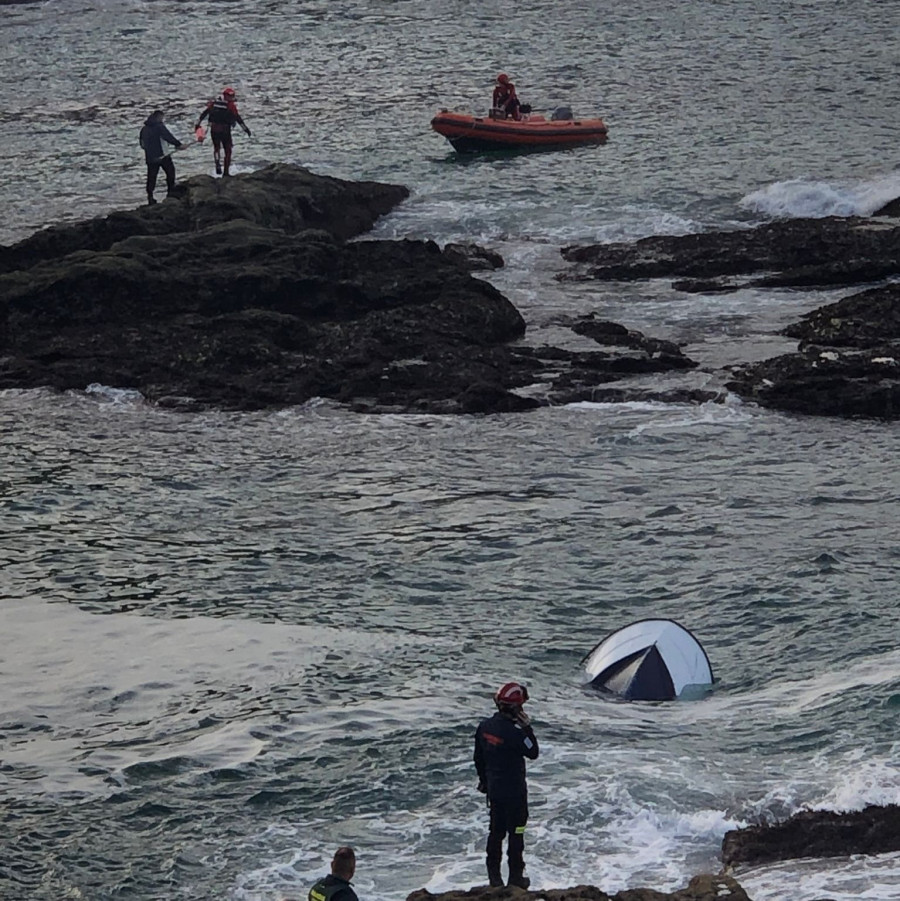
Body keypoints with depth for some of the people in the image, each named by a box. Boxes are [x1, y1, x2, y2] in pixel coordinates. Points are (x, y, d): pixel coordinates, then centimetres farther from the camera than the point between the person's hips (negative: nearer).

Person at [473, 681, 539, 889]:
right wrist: (527, 727, -12)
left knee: (496, 831, 17)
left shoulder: (484, 726, -2)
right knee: (516, 832, 7)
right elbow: (533, 753, -12)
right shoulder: (515, 732, -26)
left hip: (493, 789, 7)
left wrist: (484, 780, 21)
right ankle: (516, 877, 14)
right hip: (514, 790, -6)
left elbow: (478, 757, 8)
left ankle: (494, 876, 22)